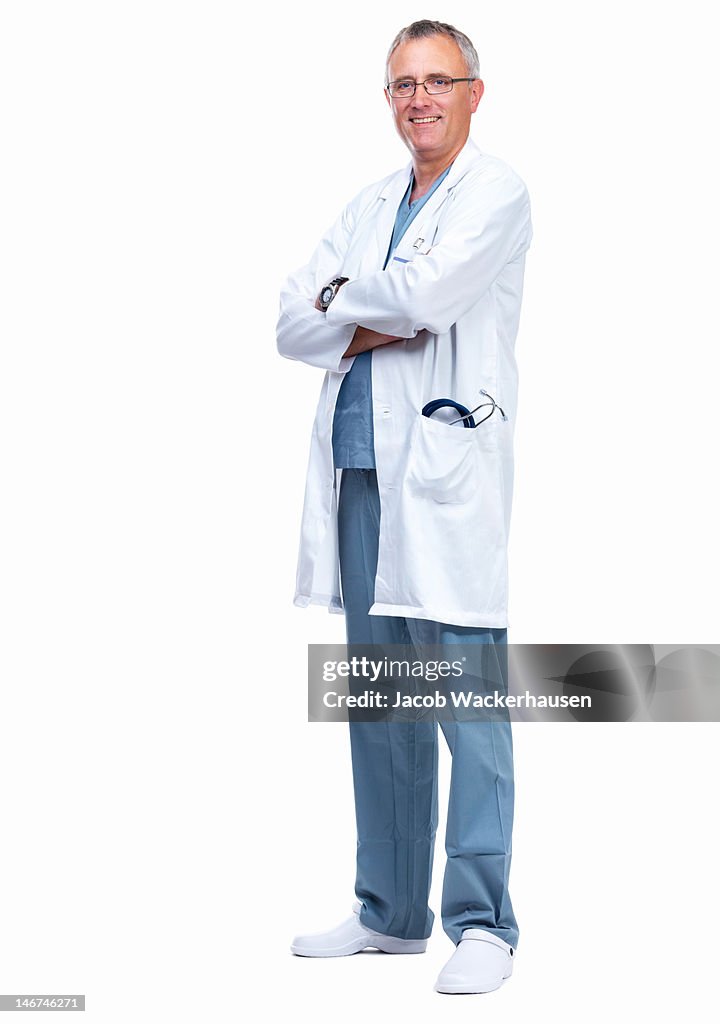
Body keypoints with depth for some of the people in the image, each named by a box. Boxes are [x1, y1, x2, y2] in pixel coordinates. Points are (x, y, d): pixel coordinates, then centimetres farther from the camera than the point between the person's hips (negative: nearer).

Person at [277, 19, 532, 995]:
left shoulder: (497, 193, 0)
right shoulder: (370, 205, 20)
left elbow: (427, 293, -17)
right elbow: (294, 322, 10)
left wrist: (343, 298, 1)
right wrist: (374, 329, -8)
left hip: (446, 472, -7)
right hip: (360, 471, 7)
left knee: (467, 703, -7)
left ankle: (483, 922, 0)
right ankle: (391, 909, 19)